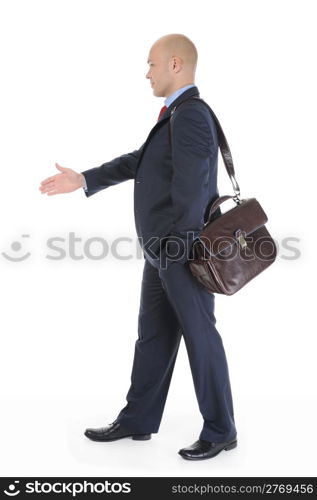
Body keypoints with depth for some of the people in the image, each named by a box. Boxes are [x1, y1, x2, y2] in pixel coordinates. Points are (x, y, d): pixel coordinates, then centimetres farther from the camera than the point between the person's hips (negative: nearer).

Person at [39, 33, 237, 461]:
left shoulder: (190, 115, -19)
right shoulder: (176, 115, 13)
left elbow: (190, 187, -24)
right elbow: (139, 161, 17)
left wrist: (184, 243, -18)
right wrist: (83, 181, 15)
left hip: (184, 252, -10)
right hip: (163, 251, 10)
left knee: (200, 338, 1)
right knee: (152, 336, 16)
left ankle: (220, 430, 16)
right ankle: (137, 421, 29)